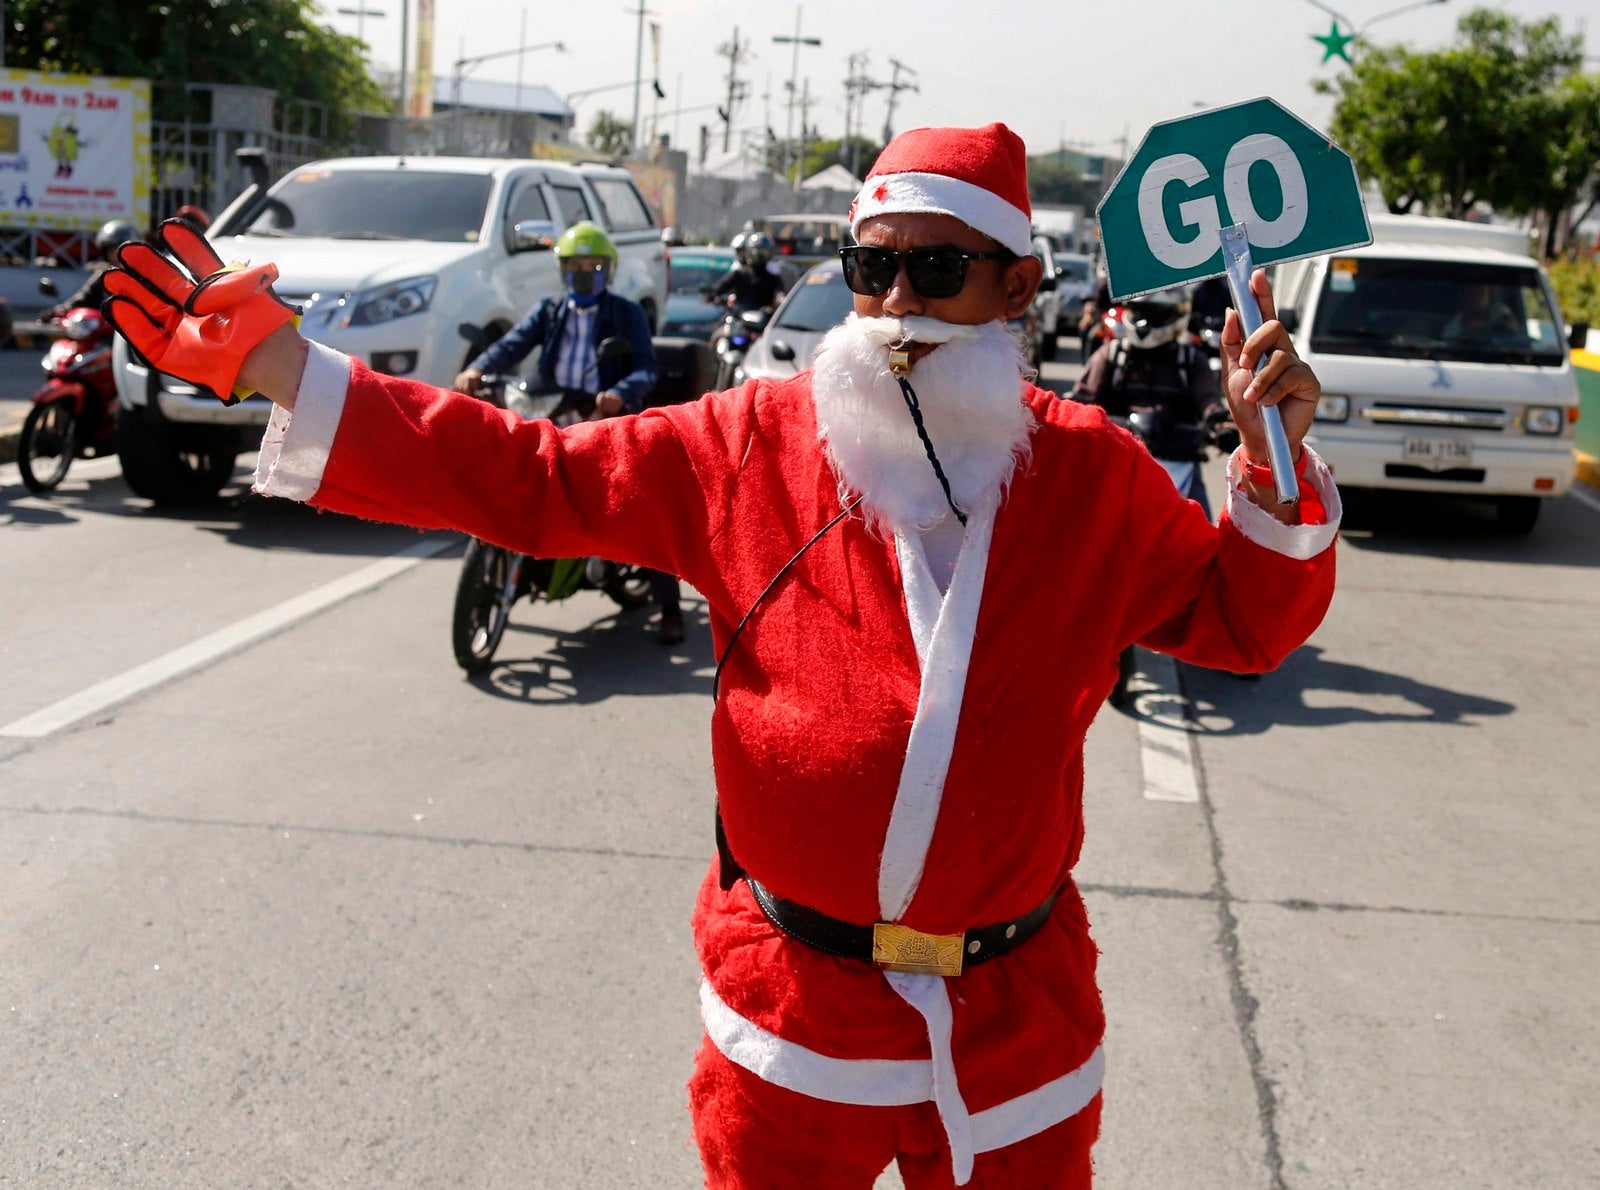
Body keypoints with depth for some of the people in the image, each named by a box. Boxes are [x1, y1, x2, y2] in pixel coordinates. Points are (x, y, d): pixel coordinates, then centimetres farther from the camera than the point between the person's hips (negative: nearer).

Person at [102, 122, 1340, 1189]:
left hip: (1017, 1023, 1)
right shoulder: (758, 441, -5)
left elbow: (1238, 619, 10)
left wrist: (1274, 464, -9)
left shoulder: (1094, 476, -2)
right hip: (788, 1002, 0)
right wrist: (278, 364, -5)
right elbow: (520, 475, -2)